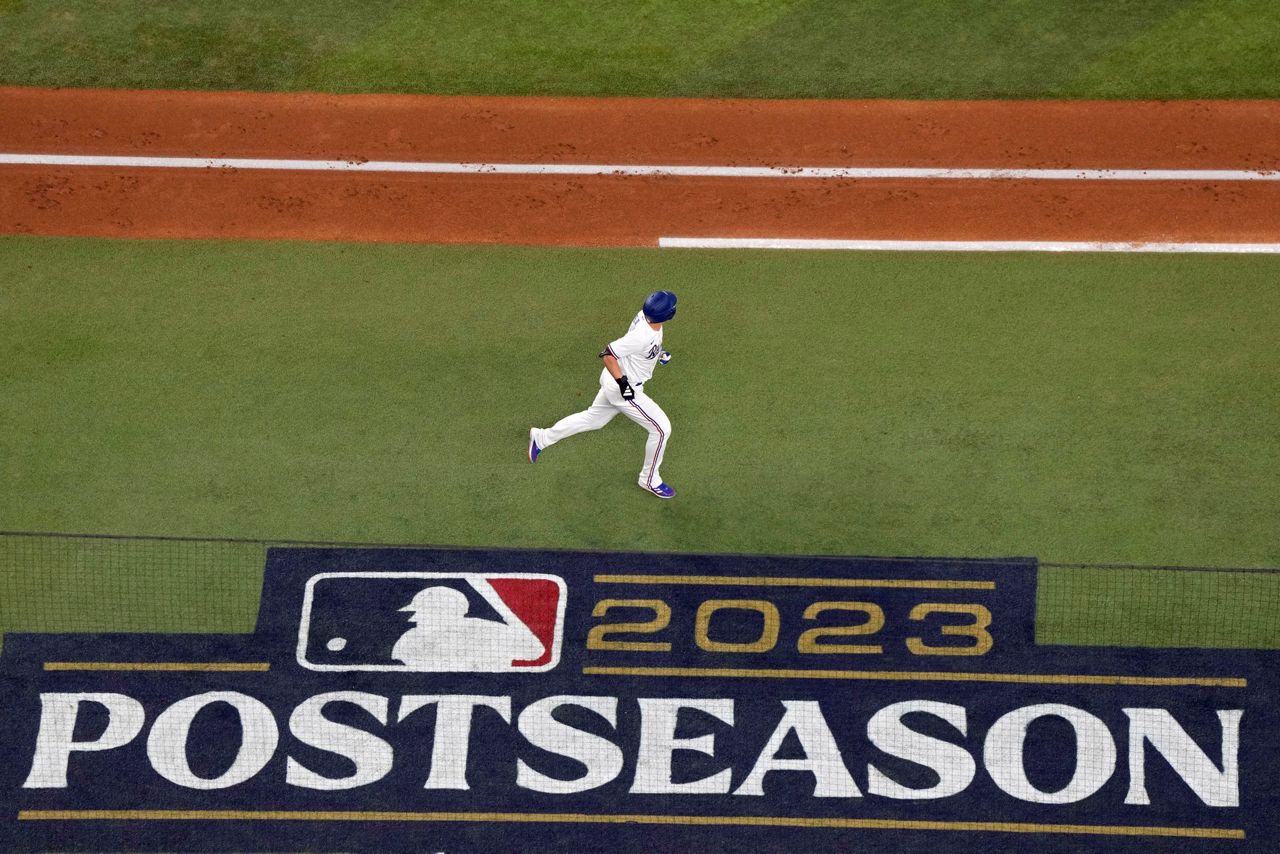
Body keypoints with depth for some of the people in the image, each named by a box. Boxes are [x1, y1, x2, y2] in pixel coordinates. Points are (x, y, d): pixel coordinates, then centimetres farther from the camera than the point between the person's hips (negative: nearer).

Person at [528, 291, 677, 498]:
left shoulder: (645, 316, -8)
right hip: (623, 389, -9)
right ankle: (650, 480, 18)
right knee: (661, 429, 1)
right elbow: (608, 354, -32)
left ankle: (541, 438, 38)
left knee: (594, 418, 27)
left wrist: (658, 352, 12)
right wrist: (622, 382, -32)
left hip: (615, 381, 9)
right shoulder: (642, 337, -35)